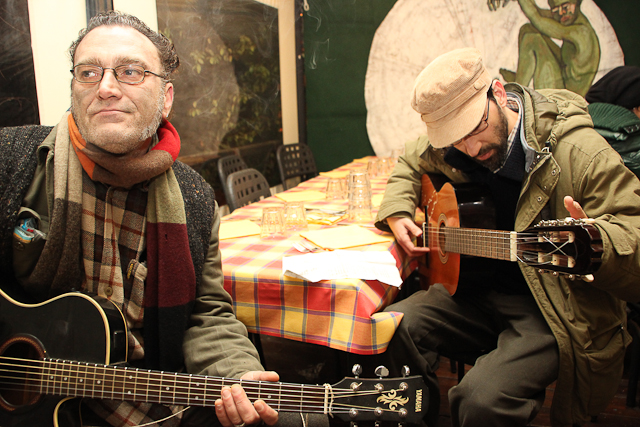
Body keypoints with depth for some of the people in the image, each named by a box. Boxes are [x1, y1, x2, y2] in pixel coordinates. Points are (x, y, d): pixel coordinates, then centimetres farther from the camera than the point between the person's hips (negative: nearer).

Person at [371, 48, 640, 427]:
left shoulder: (579, 151, -17)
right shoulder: (448, 146, 1)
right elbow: (410, 166, 23)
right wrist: (397, 213, 4)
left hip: (554, 310, -5)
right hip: (475, 289, 6)